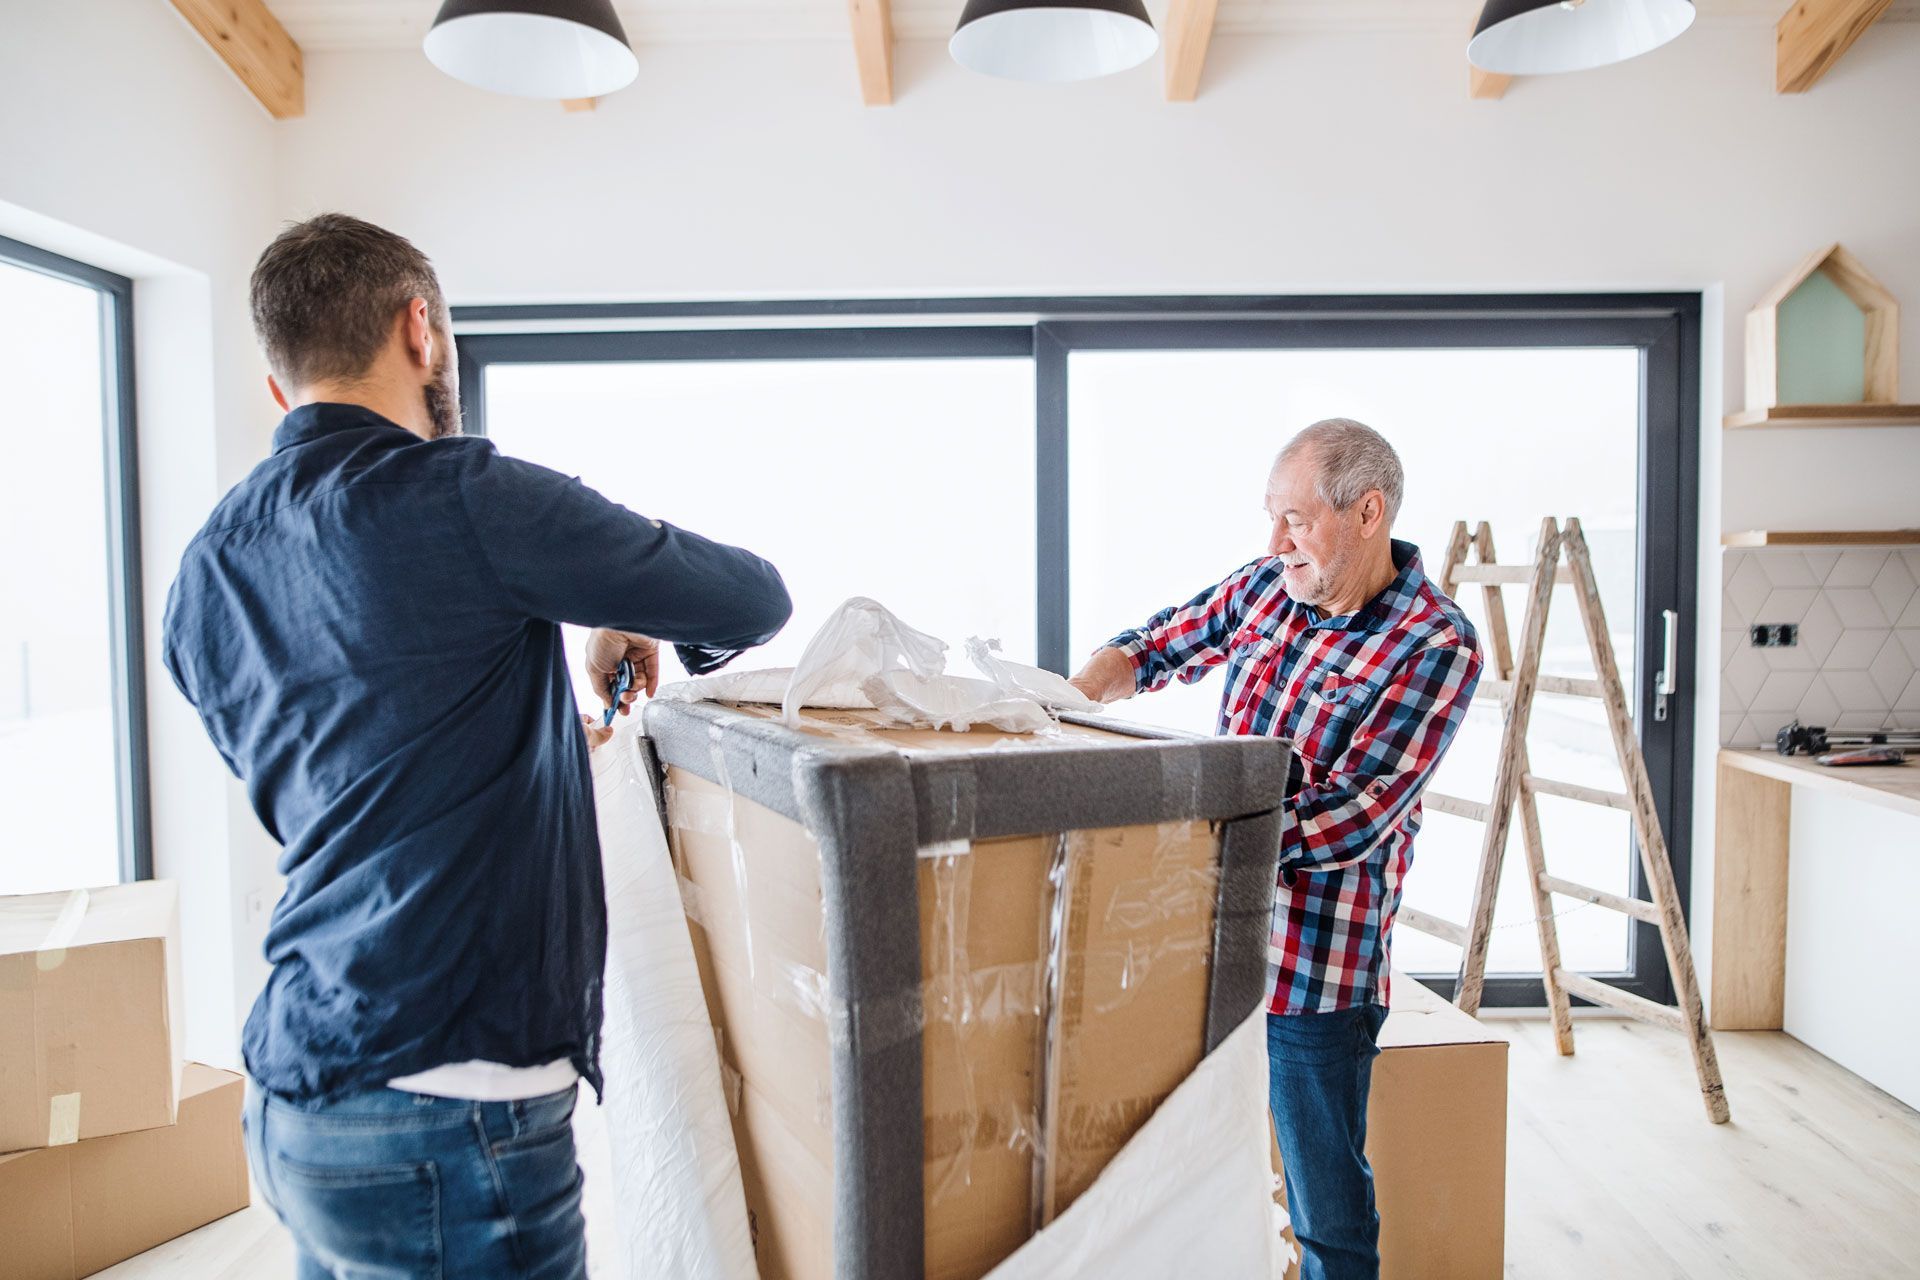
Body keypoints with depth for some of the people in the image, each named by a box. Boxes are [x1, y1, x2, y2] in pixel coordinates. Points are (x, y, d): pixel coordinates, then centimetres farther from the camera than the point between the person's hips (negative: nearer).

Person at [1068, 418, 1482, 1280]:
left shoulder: (1437, 649, -15)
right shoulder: (1269, 585, 2)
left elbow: (1346, 822, -21)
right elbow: (1157, 646, 15)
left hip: (1316, 969, -5)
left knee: (1328, 1210, 12)